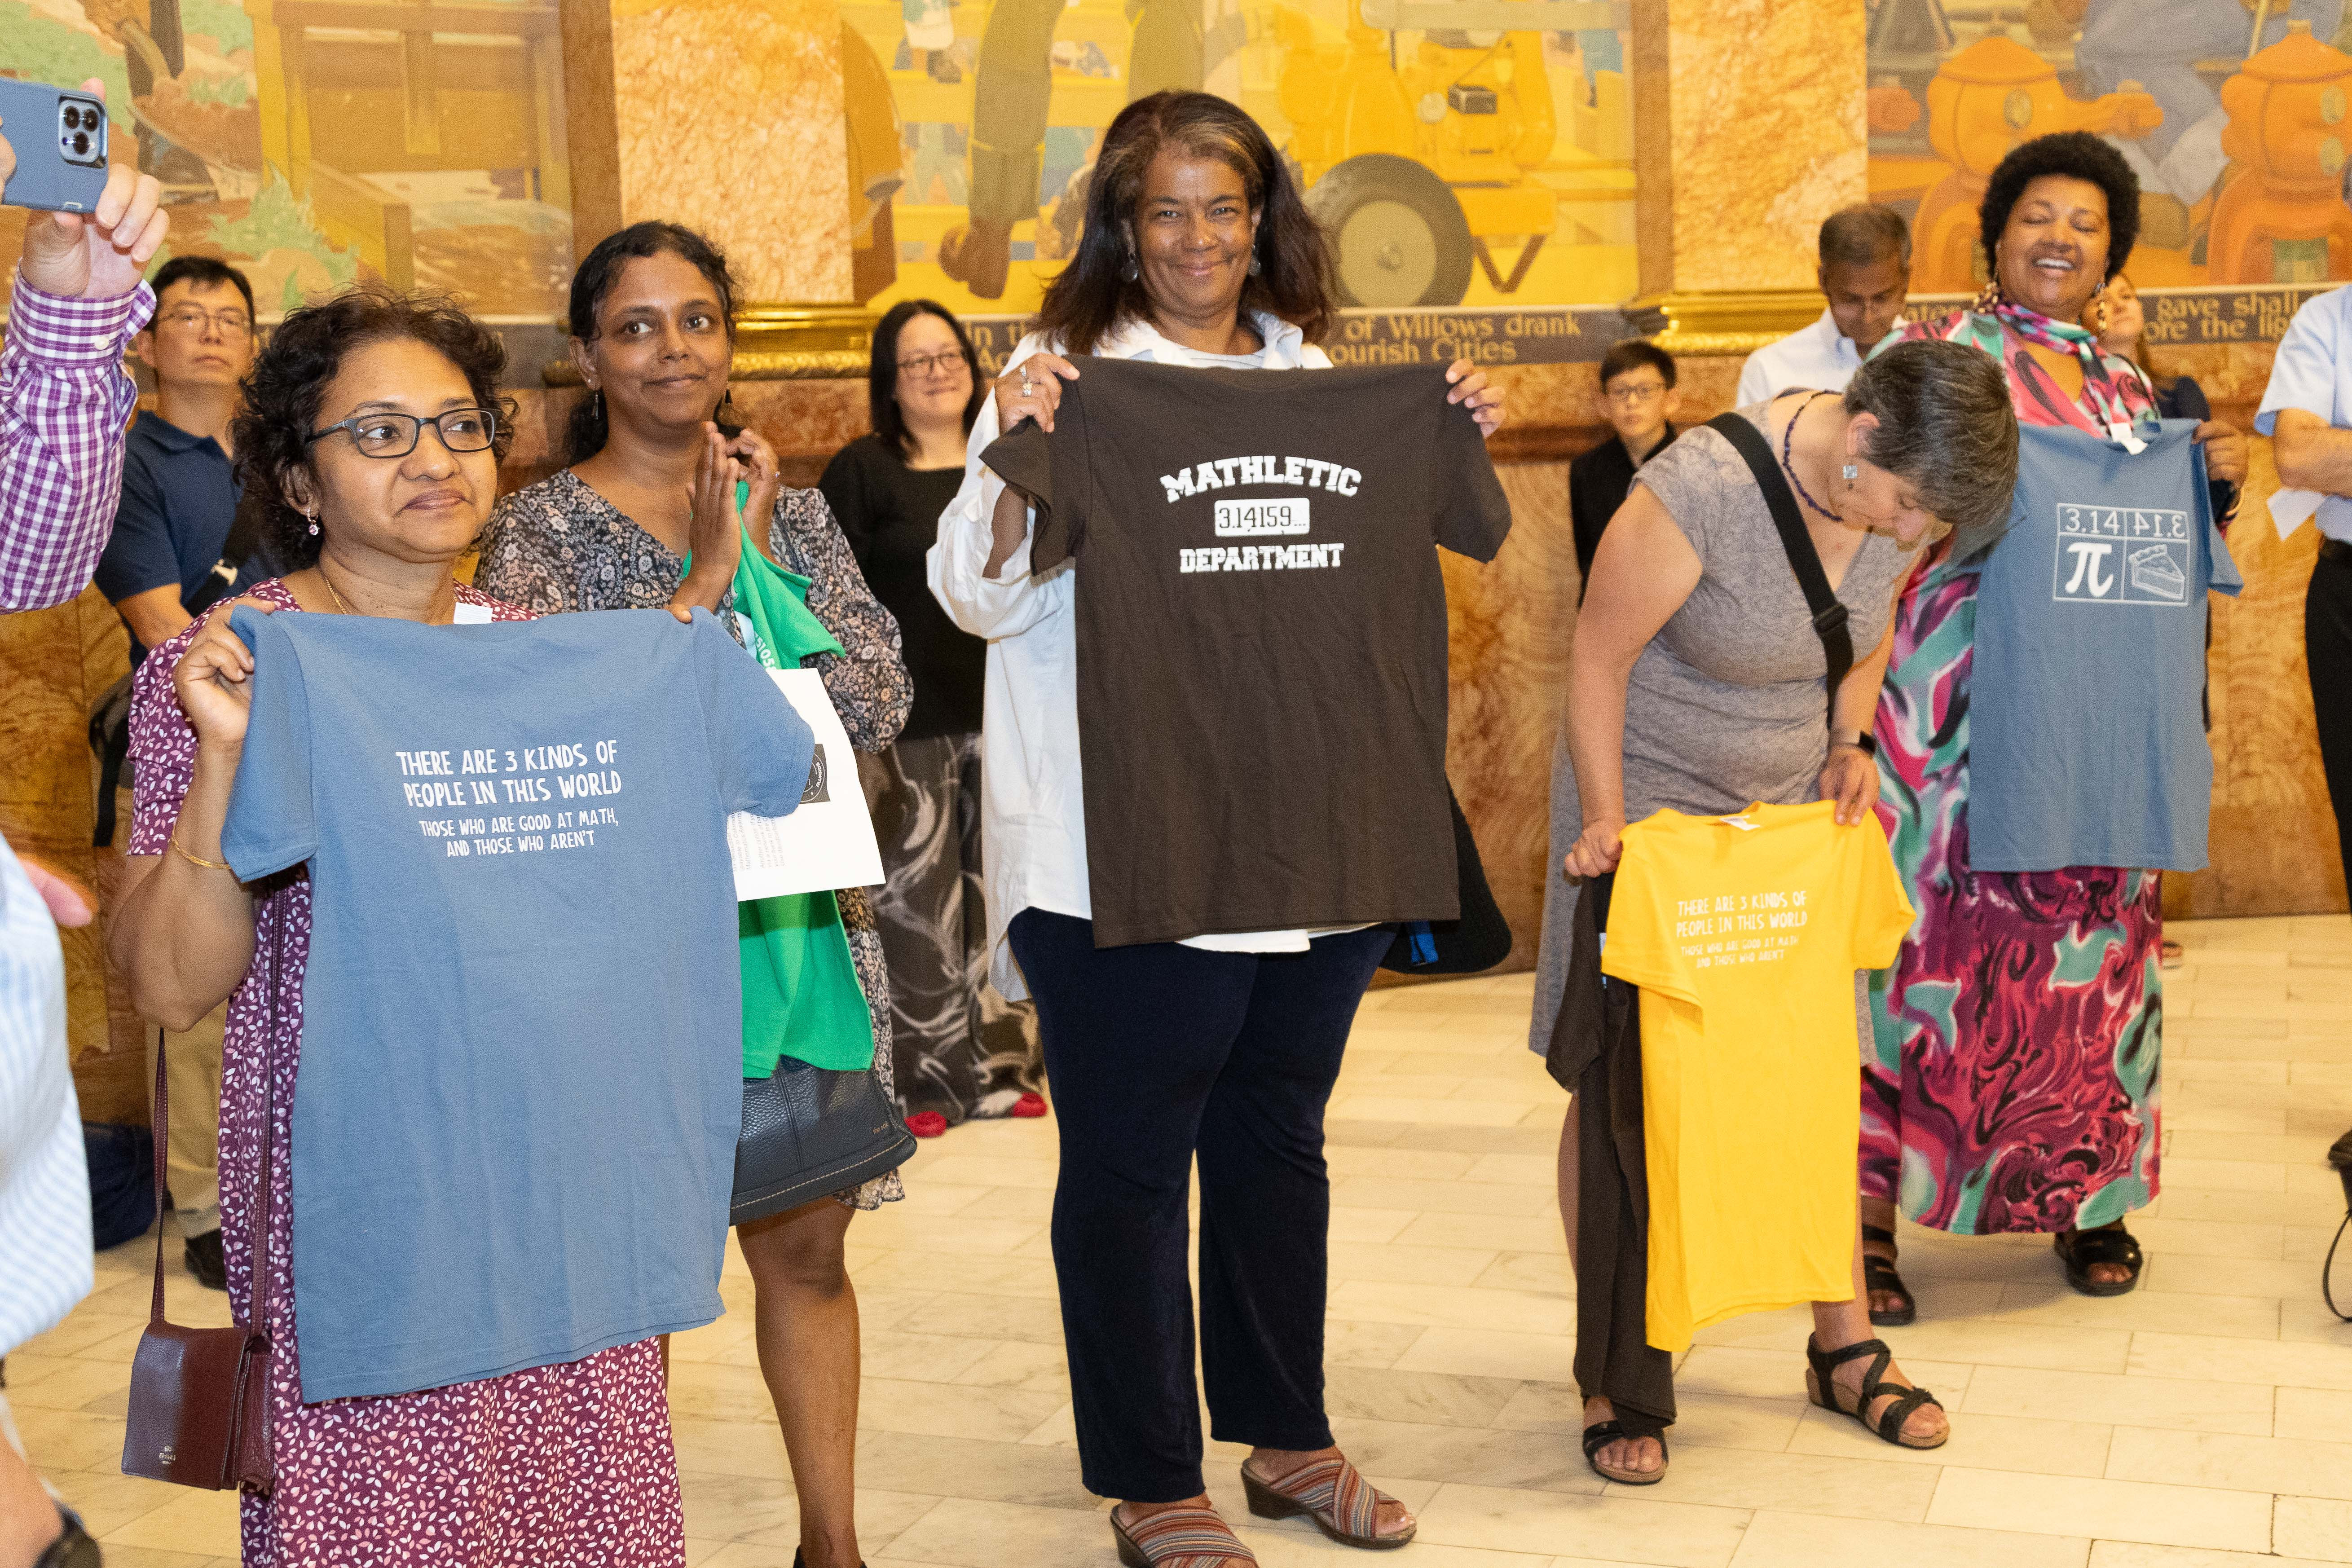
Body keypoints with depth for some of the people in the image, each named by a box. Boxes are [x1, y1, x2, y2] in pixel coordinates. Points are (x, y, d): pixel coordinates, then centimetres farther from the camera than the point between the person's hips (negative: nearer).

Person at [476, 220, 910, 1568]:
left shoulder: (793, 511, 11)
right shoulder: (545, 524, -2)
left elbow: (883, 702, 2)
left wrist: (764, 560, -8)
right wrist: (704, 579, -17)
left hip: (806, 917, 4)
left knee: (809, 1244, 10)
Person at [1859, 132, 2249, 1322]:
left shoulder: (2124, 388, 17)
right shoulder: (1935, 355, 2)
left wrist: (2213, 477, 2)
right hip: (1958, 701, -5)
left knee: (2092, 945, 7)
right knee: (1931, 936, -5)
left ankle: (2088, 1195, 21)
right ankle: (1872, 1210, 4)